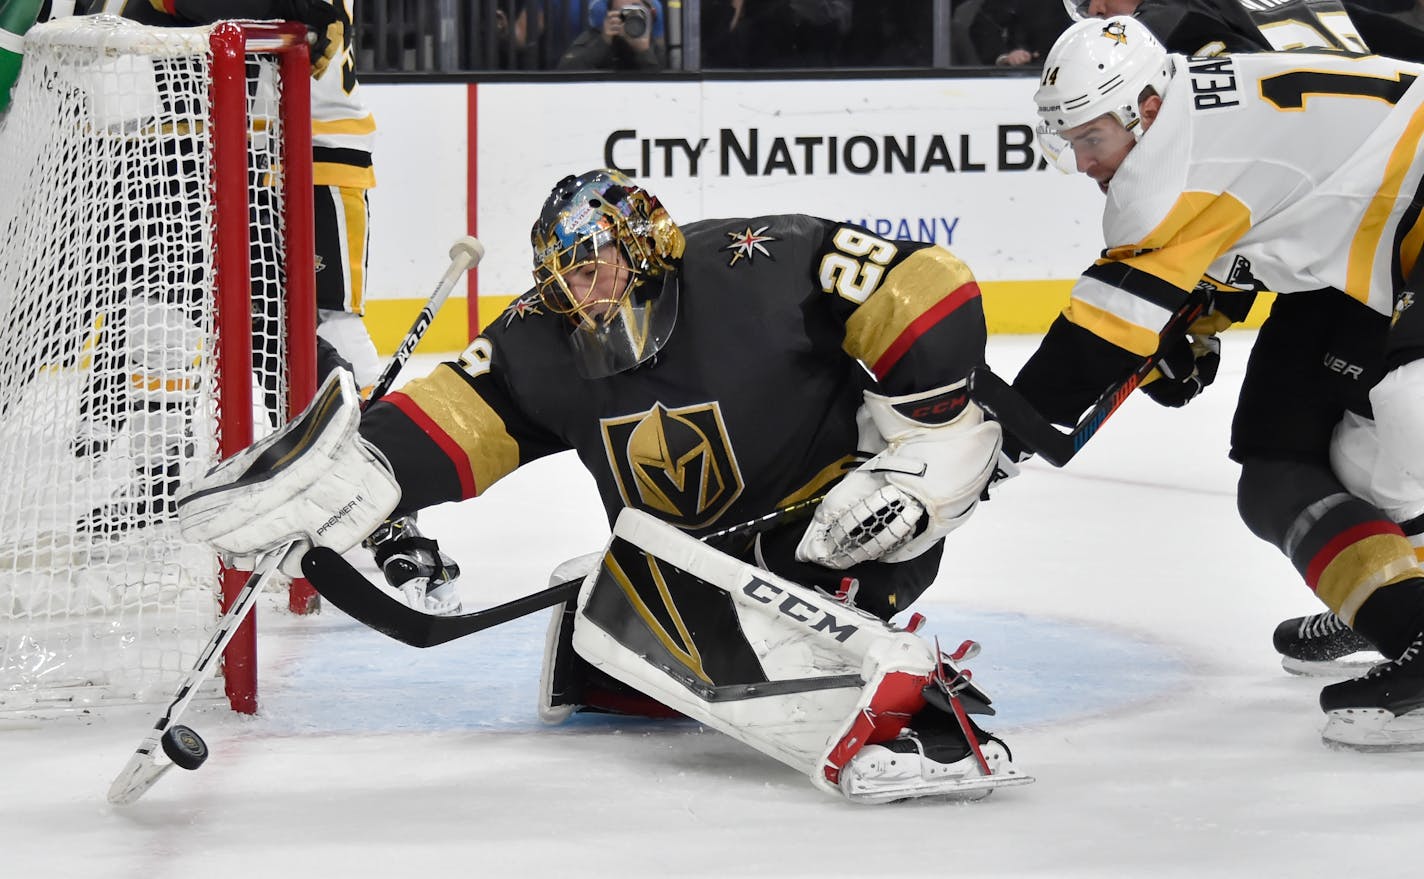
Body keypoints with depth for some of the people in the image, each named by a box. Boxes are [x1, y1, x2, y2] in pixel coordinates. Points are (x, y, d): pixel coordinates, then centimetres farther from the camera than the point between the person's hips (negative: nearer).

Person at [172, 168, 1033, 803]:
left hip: (842, 516, -8)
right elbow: (461, 415, -11)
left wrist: (924, 443, -24)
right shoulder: (545, 342, -4)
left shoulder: (758, 265, -22)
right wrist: (365, 477, -30)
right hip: (698, 541, 8)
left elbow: (930, 290, -22)